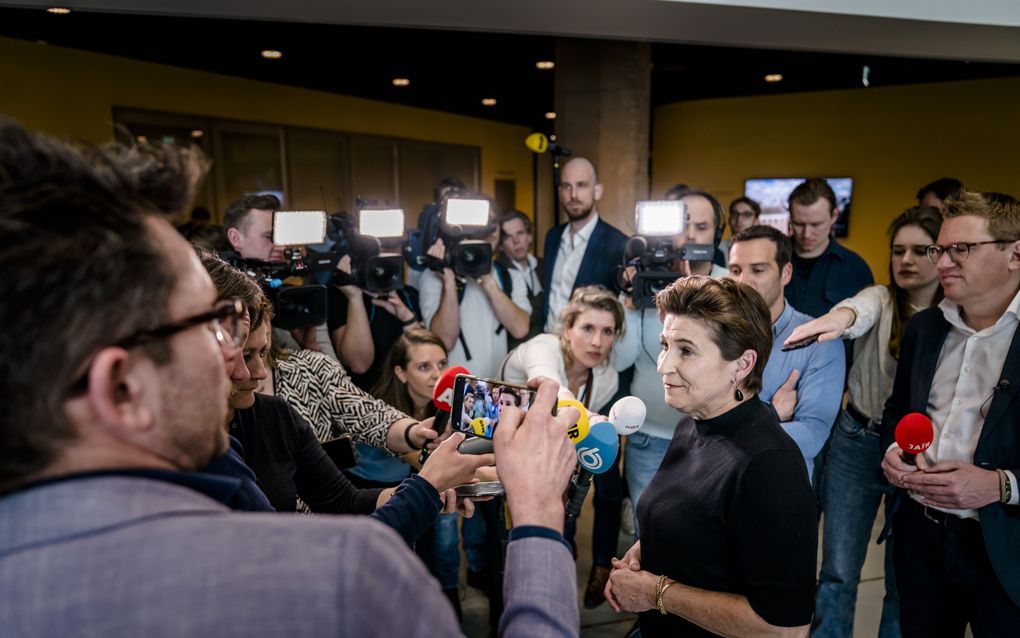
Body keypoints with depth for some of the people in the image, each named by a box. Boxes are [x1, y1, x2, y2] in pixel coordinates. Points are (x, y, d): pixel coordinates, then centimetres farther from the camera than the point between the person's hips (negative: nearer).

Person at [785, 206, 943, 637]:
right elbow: (860, 309, -30)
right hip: (856, 442, 0)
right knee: (838, 571, 6)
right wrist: (840, 317, -54)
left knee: (905, 577, 13)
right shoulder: (879, 299, -5)